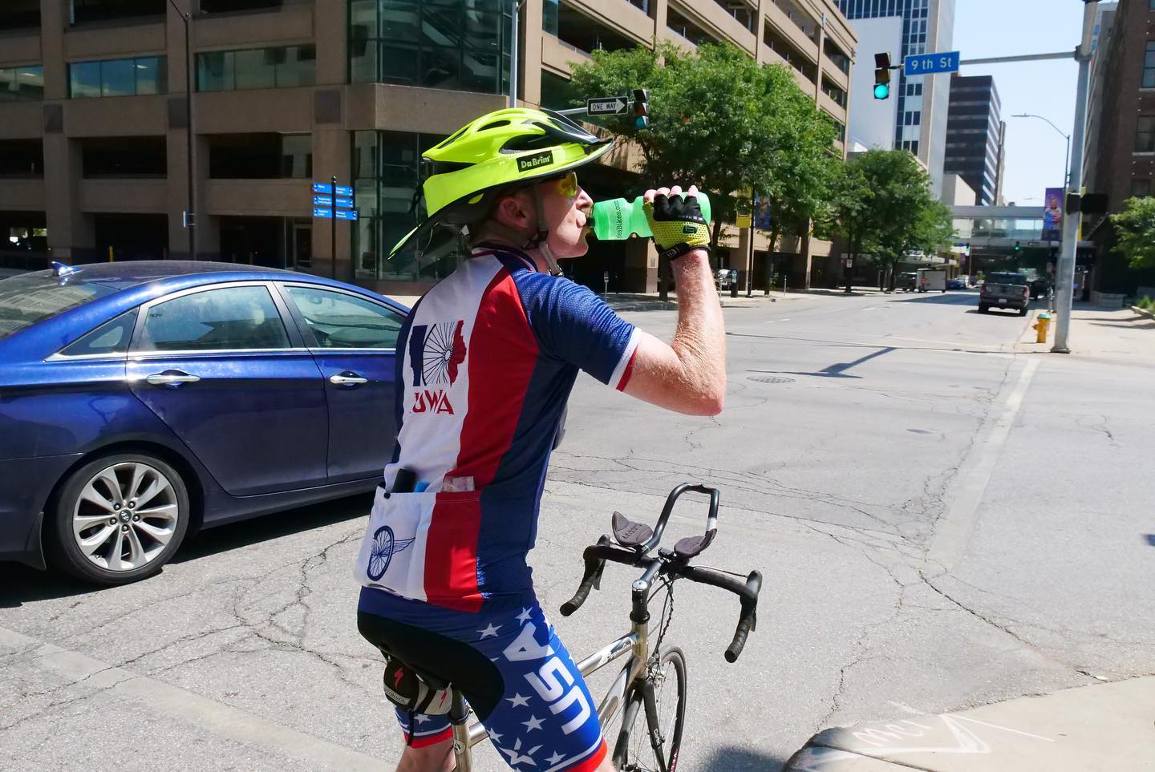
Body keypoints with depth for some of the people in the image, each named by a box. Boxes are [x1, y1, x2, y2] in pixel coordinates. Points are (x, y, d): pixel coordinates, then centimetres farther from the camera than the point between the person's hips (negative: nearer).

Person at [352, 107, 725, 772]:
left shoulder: (436, 302, 13)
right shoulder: (545, 298, -13)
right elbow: (702, 388, -16)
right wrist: (691, 250, -6)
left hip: (385, 587, 9)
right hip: (468, 597, -9)